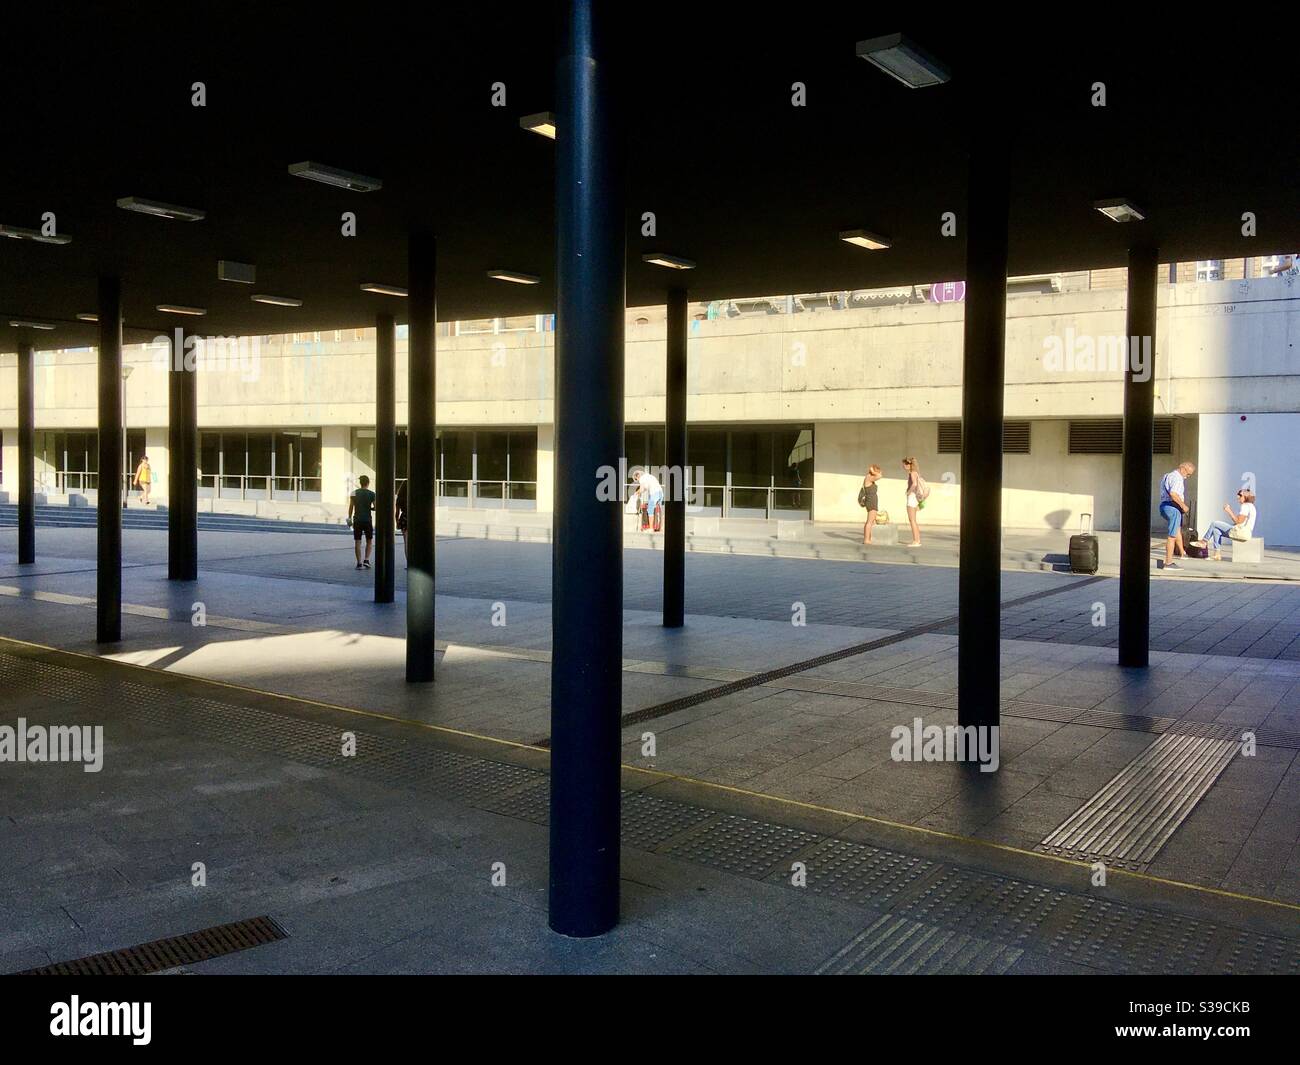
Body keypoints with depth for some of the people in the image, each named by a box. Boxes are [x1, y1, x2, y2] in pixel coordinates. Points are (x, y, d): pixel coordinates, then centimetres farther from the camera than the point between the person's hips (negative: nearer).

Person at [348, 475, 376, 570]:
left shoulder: (354, 493, 1)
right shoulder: (372, 494, -4)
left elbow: (351, 507, -1)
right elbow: (376, 507, -6)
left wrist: (349, 518, 6)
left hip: (357, 520, 1)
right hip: (368, 520, -1)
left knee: (357, 542, 3)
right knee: (369, 541, 14)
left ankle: (359, 563, 1)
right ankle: (366, 560, 2)